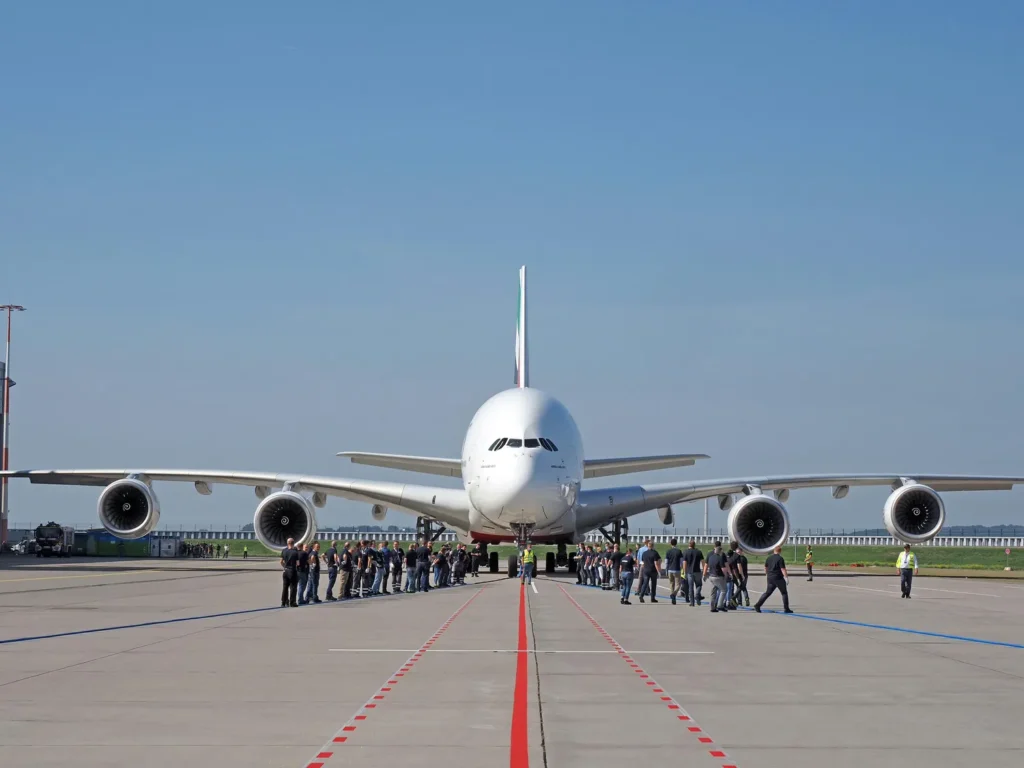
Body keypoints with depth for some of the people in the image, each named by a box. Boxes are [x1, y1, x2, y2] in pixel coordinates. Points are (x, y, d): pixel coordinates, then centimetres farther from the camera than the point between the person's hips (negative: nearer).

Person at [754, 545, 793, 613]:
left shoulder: (769, 557, 10)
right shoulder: (780, 558, -11)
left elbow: (765, 567, 20)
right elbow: (783, 569, -17)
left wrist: (767, 574, 35)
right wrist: (786, 577, -17)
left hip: (770, 578, 6)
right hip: (778, 578, -6)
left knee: (768, 592, 12)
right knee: (784, 593, 4)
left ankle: (757, 605, 3)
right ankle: (786, 609, 2)